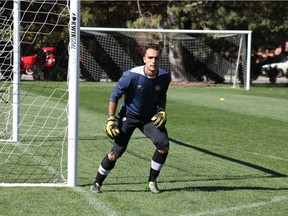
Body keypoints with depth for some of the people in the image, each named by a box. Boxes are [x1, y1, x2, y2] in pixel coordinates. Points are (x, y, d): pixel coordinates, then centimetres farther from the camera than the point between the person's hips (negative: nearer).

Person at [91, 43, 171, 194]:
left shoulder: (164, 77, -12)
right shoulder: (131, 76, -25)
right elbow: (115, 95, -12)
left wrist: (162, 111, -4)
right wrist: (110, 119, -15)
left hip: (150, 117, 3)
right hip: (128, 116, -3)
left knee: (164, 145, -16)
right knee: (116, 152, -10)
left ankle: (152, 181, 3)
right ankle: (97, 183, 12)